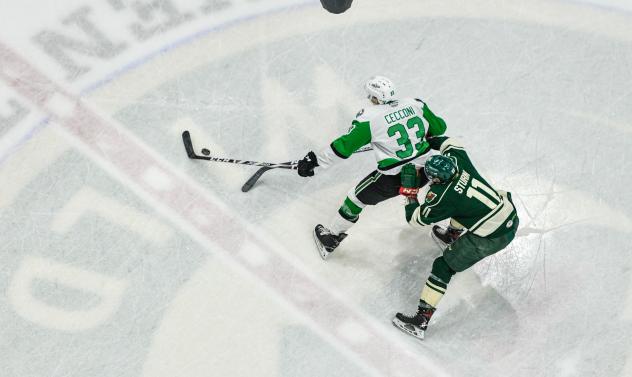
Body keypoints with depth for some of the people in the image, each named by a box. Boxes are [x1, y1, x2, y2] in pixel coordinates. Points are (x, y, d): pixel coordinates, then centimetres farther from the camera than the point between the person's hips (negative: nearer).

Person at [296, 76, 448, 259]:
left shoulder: (369, 117, -14)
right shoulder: (415, 104, 0)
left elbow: (345, 146, -13)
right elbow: (439, 127, 11)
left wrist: (315, 160, -5)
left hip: (392, 179, -5)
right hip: (423, 171, 5)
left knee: (357, 197, 16)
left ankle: (331, 237, 29)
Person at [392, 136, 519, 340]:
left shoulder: (441, 196, -22)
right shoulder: (458, 160, -6)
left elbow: (416, 219, -9)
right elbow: (450, 142, 17)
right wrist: (425, 139, 19)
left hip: (492, 238, -8)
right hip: (511, 215, 8)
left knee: (444, 266, -1)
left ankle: (421, 320, 0)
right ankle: (453, 234, 58)